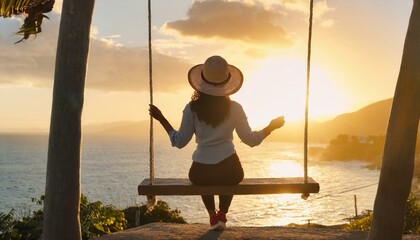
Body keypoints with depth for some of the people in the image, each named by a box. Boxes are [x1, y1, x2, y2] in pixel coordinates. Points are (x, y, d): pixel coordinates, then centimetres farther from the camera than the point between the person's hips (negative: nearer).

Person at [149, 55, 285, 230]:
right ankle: (222, 215, 32)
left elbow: (179, 142, 1)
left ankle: (212, 216, 30)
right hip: (230, 171, 0)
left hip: (200, 173, 0)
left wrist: (161, 119, 10)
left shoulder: (192, 109, -5)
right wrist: (271, 127, 15)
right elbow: (251, 140, -1)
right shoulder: (234, 108, -6)